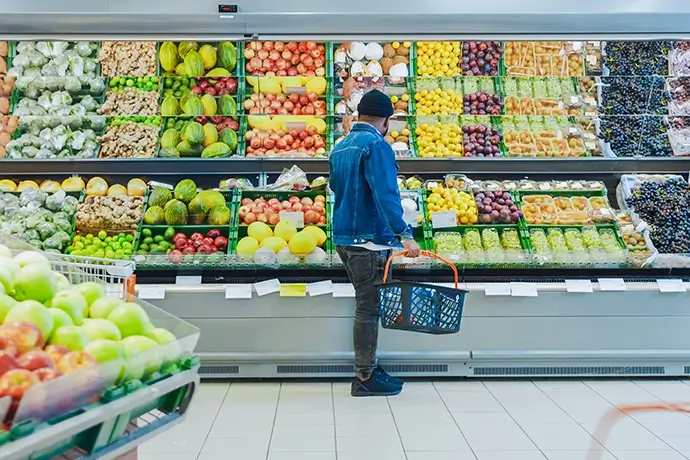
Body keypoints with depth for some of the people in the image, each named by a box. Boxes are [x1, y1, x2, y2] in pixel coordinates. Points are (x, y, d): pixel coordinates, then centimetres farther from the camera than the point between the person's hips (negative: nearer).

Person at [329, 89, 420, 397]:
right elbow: (386, 195, -25)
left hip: (343, 237, 9)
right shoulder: (376, 145, -13)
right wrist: (404, 233, -29)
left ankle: (366, 368, 27)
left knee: (366, 304, 18)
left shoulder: (340, 147, 14)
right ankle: (365, 378, 9)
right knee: (369, 308, 0)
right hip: (369, 239, -9)